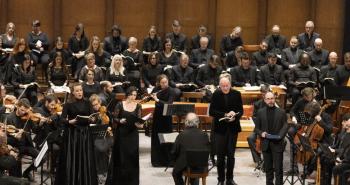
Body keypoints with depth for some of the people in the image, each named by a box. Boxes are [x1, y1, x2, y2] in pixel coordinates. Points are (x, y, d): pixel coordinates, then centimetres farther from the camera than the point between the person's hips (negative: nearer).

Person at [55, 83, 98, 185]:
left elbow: (93, 117, 2)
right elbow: (62, 119, -7)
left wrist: (91, 119, -20)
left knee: (85, 160, 2)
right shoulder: (68, 105, 0)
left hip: (85, 133, 2)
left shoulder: (87, 103, 7)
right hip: (71, 134, -2)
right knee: (71, 160, -2)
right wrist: (70, 121, -26)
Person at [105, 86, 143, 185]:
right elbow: (114, 118, -1)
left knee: (132, 156, 2)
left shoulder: (138, 106, 1)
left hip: (132, 134, 1)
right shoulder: (120, 104, -3)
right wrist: (120, 120, -20)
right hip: (121, 133, -1)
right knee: (120, 155, 6)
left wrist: (139, 124, -22)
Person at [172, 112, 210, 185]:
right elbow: (208, 151, 1)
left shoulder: (182, 135, -14)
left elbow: (174, 152, -8)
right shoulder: (204, 135, -8)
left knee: (175, 173, 29)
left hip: (184, 166, -3)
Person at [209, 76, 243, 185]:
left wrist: (235, 116, -18)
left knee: (231, 155, 7)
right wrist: (225, 115, -18)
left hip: (233, 128, 1)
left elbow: (240, 111, 2)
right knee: (220, 155, 2)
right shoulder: (216, 95, -4)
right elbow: (211, 112, -7)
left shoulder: (236, 94, -1)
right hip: (220, 128, -1)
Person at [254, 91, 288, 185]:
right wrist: (261, 133, -11)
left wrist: (280, 136, -17)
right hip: (266, 144, 2)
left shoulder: (281, 112, 4)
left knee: (278, 168, -3)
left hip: (277, 144, -2)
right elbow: (256, 128, 10)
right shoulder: (260, 112, 8)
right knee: (268, 168, 9)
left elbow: (285, 126, 0)